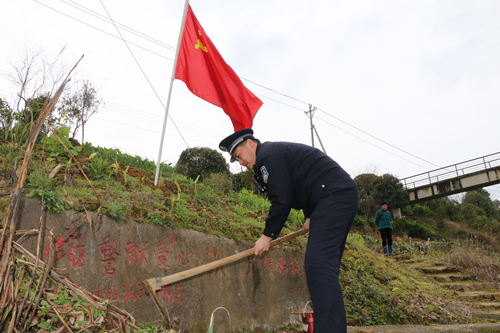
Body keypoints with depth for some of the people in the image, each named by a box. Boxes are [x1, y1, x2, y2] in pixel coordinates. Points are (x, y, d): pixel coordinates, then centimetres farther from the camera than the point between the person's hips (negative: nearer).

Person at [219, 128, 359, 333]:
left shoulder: (267, 154, -8)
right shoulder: (278, 152, 24)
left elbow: (282, 200, -14)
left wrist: (268, 235, -3)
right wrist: (309, 216, 30)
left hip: (334, 195, -11)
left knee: (318, 264, -20)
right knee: (326, 266, 11)